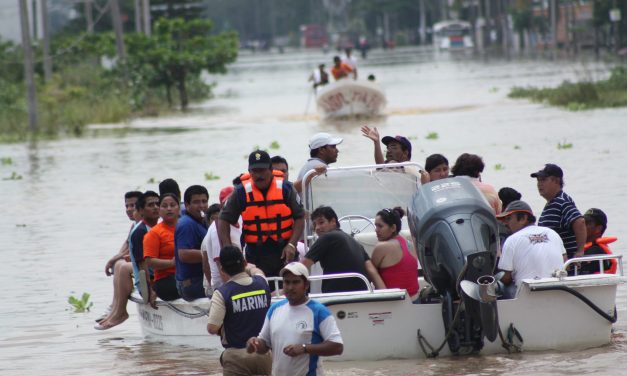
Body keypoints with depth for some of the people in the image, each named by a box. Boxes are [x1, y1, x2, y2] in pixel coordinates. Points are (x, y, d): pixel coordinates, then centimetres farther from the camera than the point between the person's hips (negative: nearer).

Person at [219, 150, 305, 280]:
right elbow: (224, 221, 1)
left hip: (284, 251, 0)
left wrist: (291, 245, -13)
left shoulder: (285, 188, -2)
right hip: (256, 254, 0)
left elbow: (299, 218, 0)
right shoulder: (242, 192, -3)